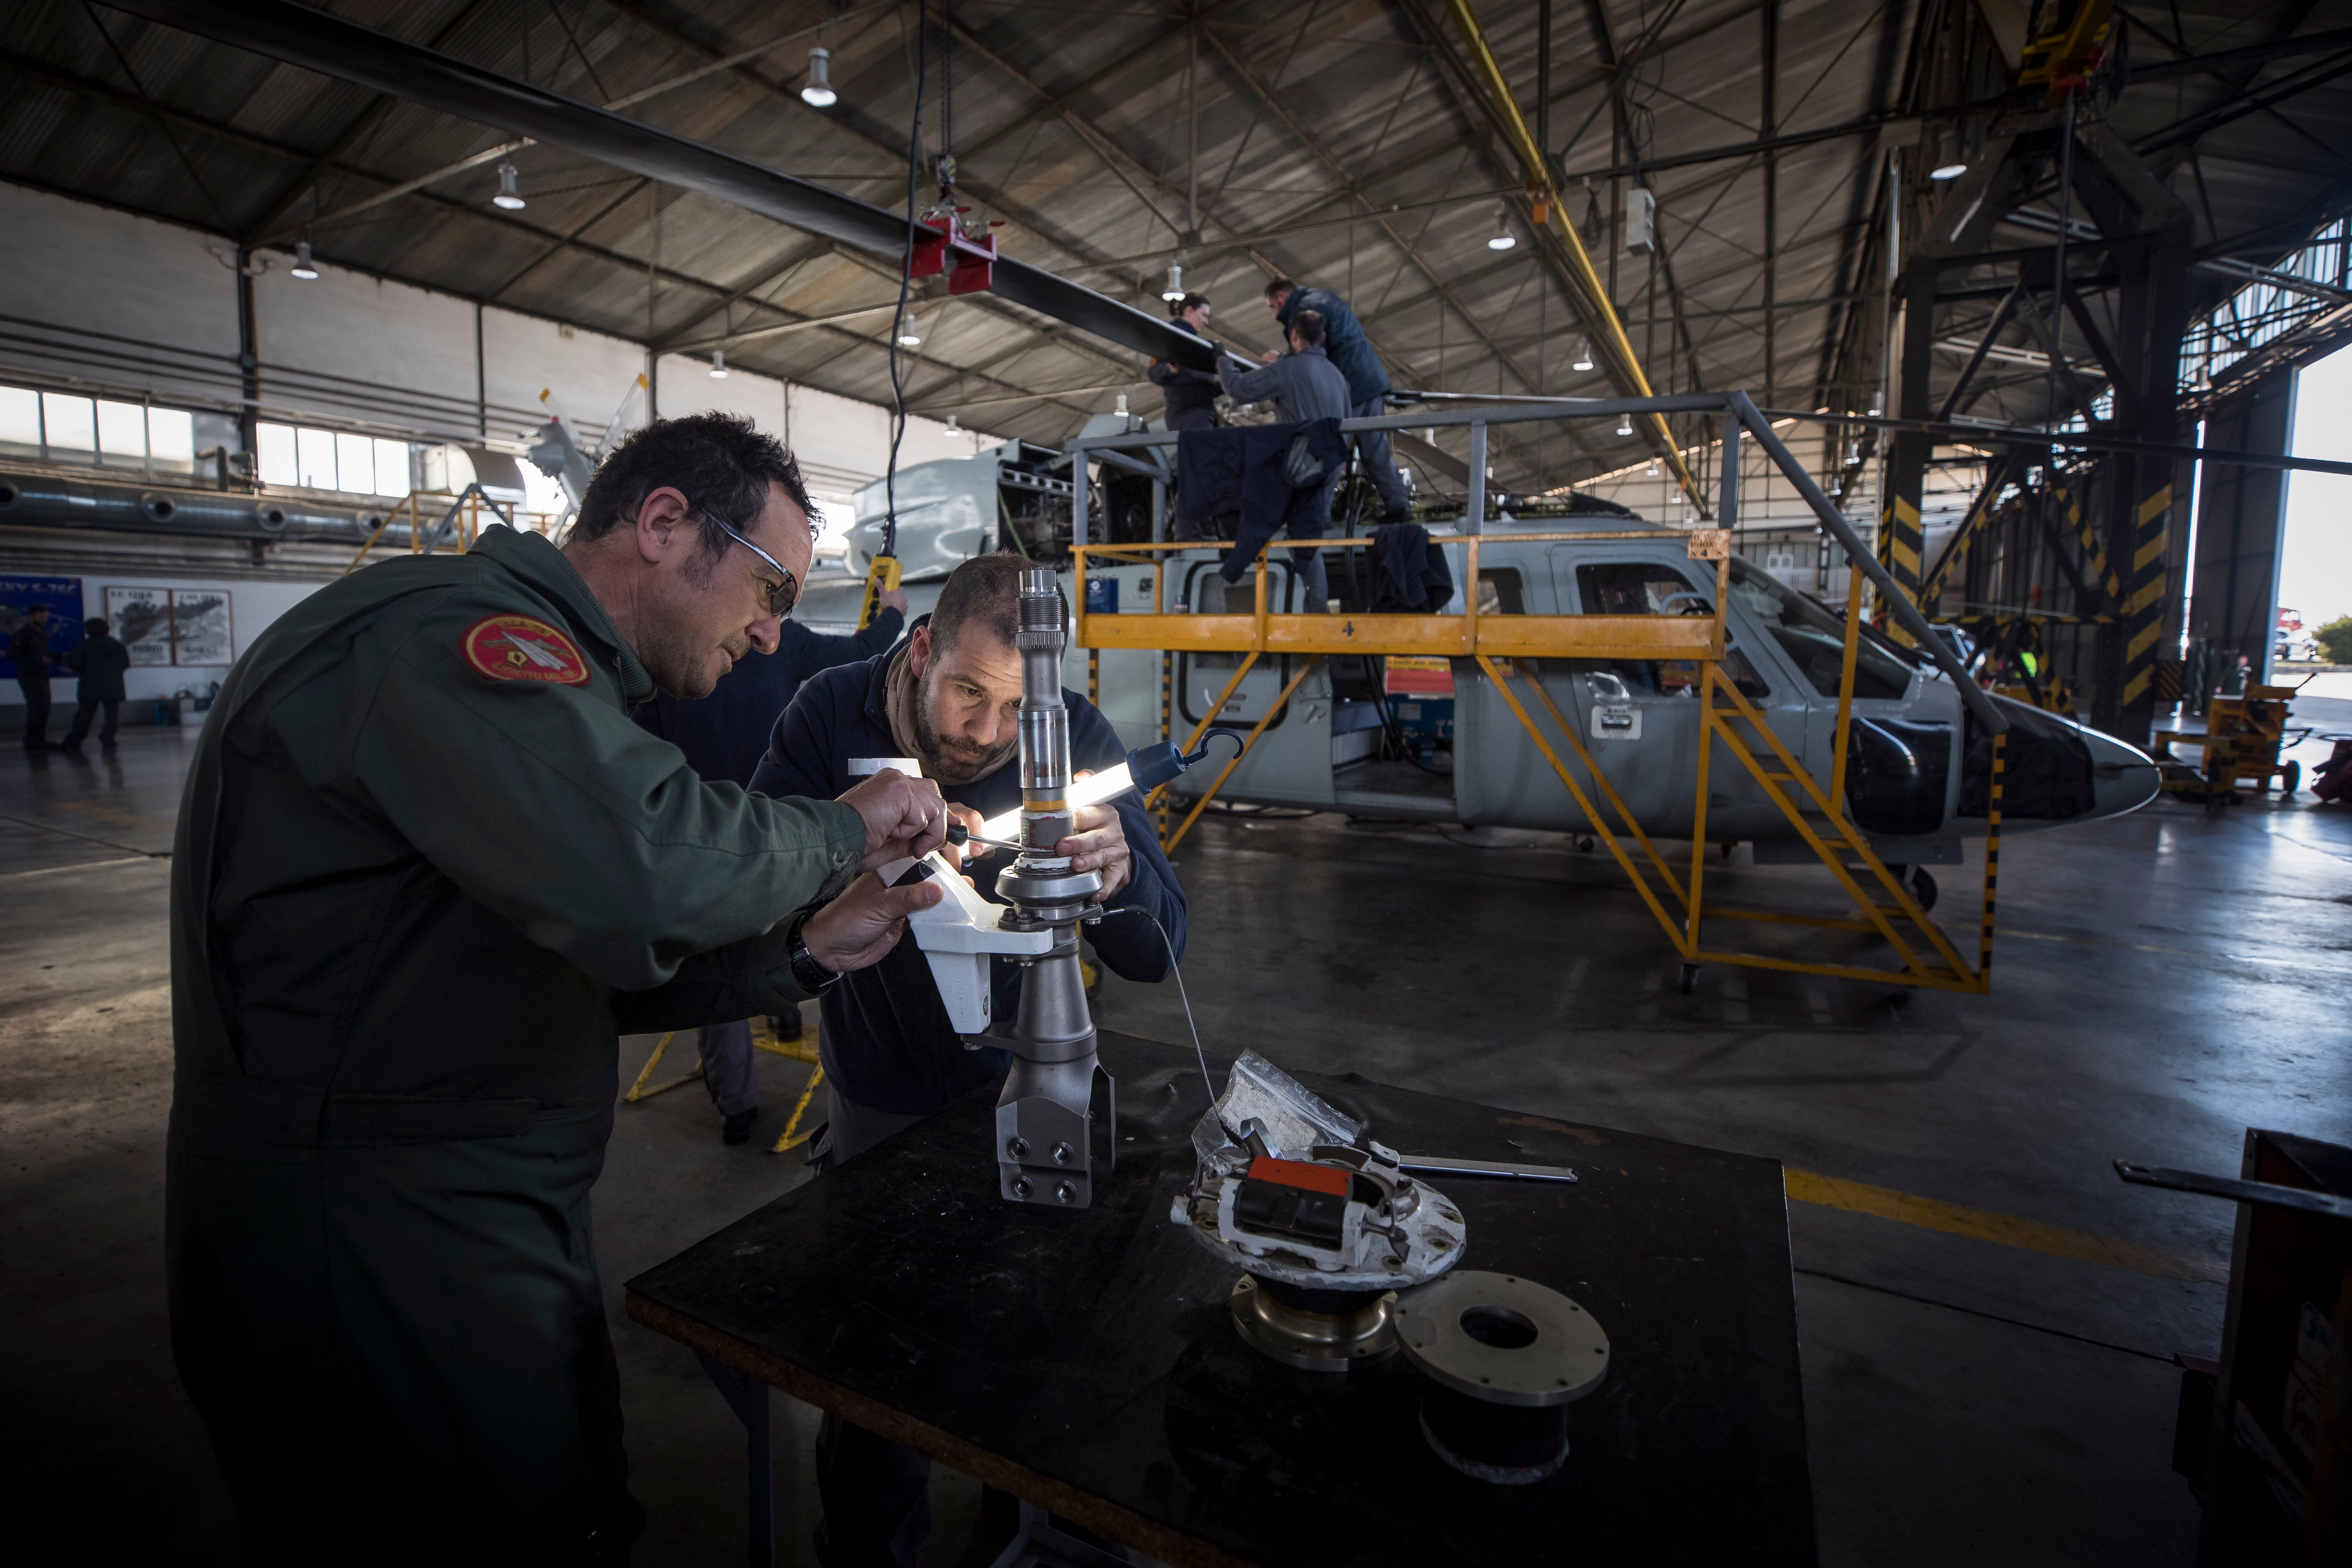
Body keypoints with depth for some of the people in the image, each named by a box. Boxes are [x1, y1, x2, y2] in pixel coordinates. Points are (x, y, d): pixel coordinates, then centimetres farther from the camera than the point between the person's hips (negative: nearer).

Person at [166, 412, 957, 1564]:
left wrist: (802, 954, 2)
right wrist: (847, 828, -20)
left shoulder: (530, 673, 14)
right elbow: (646, 871, -39)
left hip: (490, 1239, 10)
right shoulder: (443, 629, -20)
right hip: (364, 1266, -9)